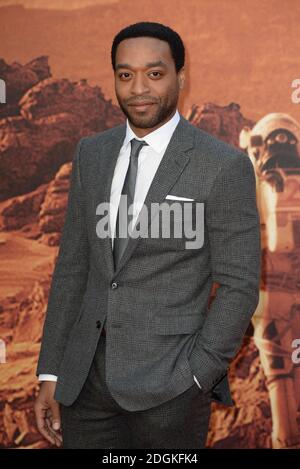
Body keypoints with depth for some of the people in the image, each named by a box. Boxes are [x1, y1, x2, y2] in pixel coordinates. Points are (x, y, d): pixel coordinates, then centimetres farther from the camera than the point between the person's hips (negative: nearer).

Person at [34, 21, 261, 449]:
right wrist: (51, 373, 6)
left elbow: (239, 285, -7)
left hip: (167, 382, -4)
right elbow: (73, 263, 9)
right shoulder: (91, 153, 6)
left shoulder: (225, 166, -9)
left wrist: (193, 379, -12)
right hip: (86, 374, 4)